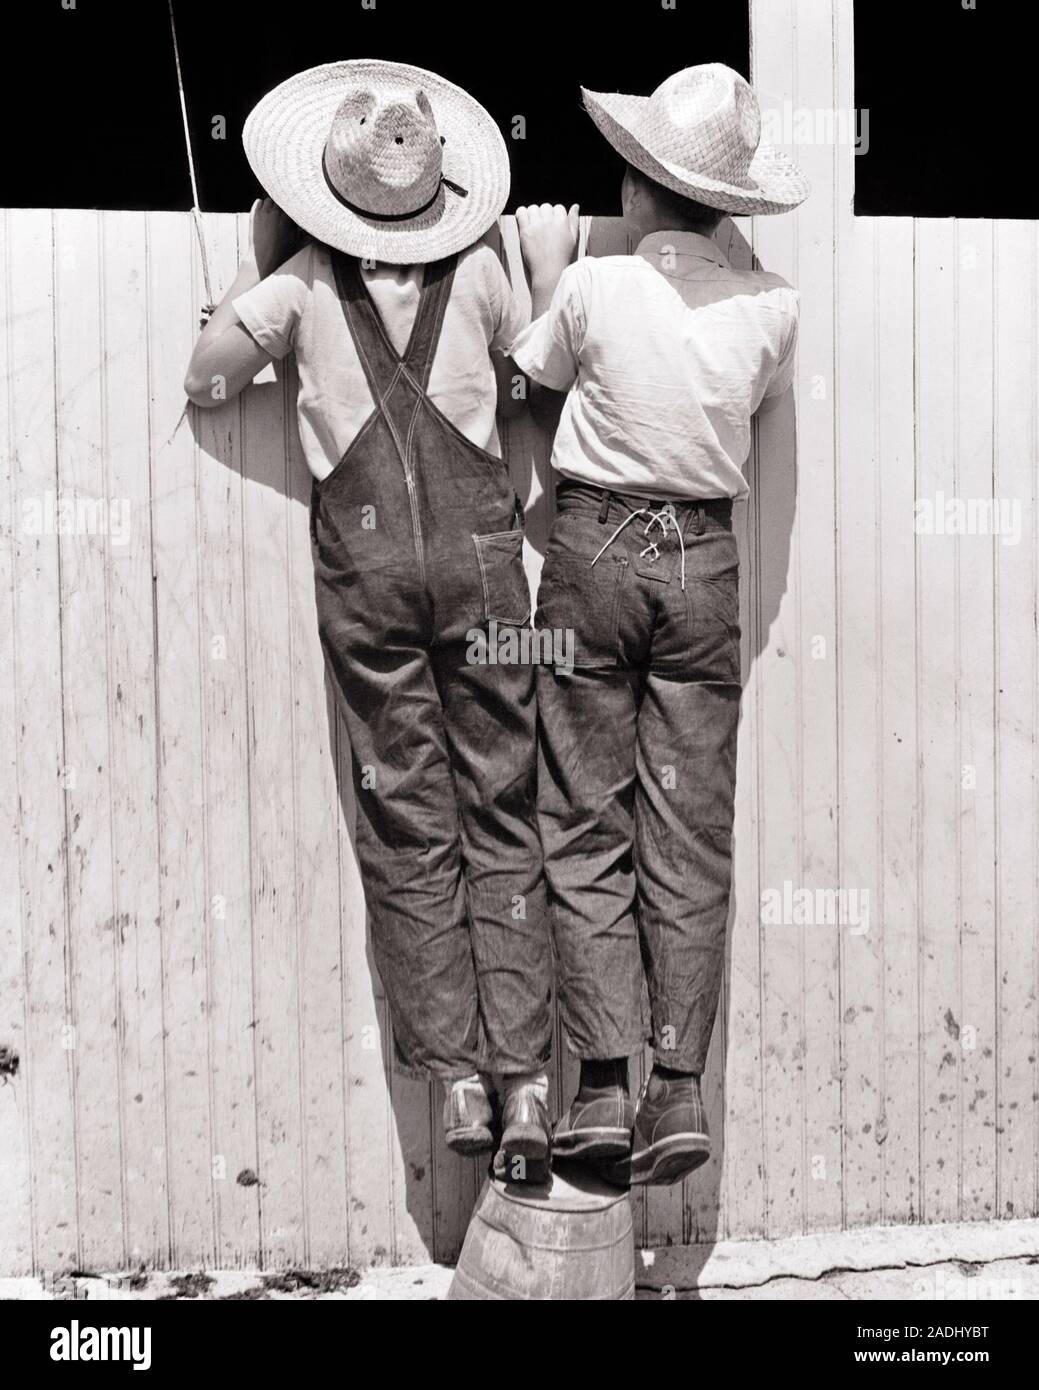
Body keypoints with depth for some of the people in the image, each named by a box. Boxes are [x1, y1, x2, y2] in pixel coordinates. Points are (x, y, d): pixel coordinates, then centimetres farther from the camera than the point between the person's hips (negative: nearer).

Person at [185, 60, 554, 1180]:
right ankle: (523, 1076, 2)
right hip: (478, 551, 1)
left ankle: (454, 1075, 4)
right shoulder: (478, 271, 2)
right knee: (500, 816, 5)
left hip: (364, 559, 0)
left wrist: (257, 257, 16)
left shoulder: (302, 281, 0)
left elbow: (205, 382, 11)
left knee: (405, 828, 6)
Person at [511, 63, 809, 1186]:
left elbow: (539, 376, 11)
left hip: (595, 553, -2)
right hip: (705, 565, 2)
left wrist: (548, 270, 25)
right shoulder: (770, 308, -2)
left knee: (587, 828, 4)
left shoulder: (593, 287, -8)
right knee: (690, 838, 6)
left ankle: (601, 1086, 0)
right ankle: (679, 1089, 5)